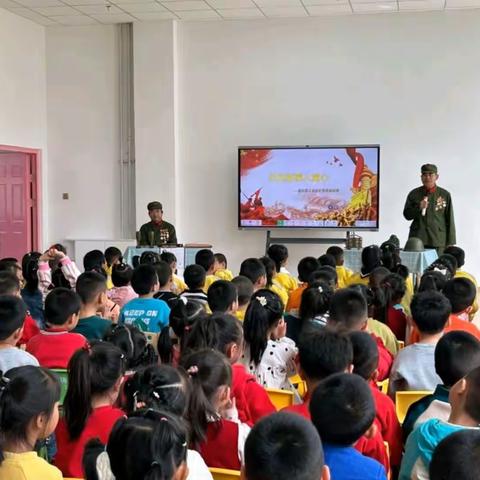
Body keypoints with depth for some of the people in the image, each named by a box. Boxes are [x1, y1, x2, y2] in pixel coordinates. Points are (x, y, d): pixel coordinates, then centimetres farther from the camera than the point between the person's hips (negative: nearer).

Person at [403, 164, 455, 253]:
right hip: (417, 239, 1)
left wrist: (450, 243, 4)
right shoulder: (414, 194, 7)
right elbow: (407, 215, 8)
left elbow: (449, 219, 6)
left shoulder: (445, 195, 5)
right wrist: (419, 208, -11)